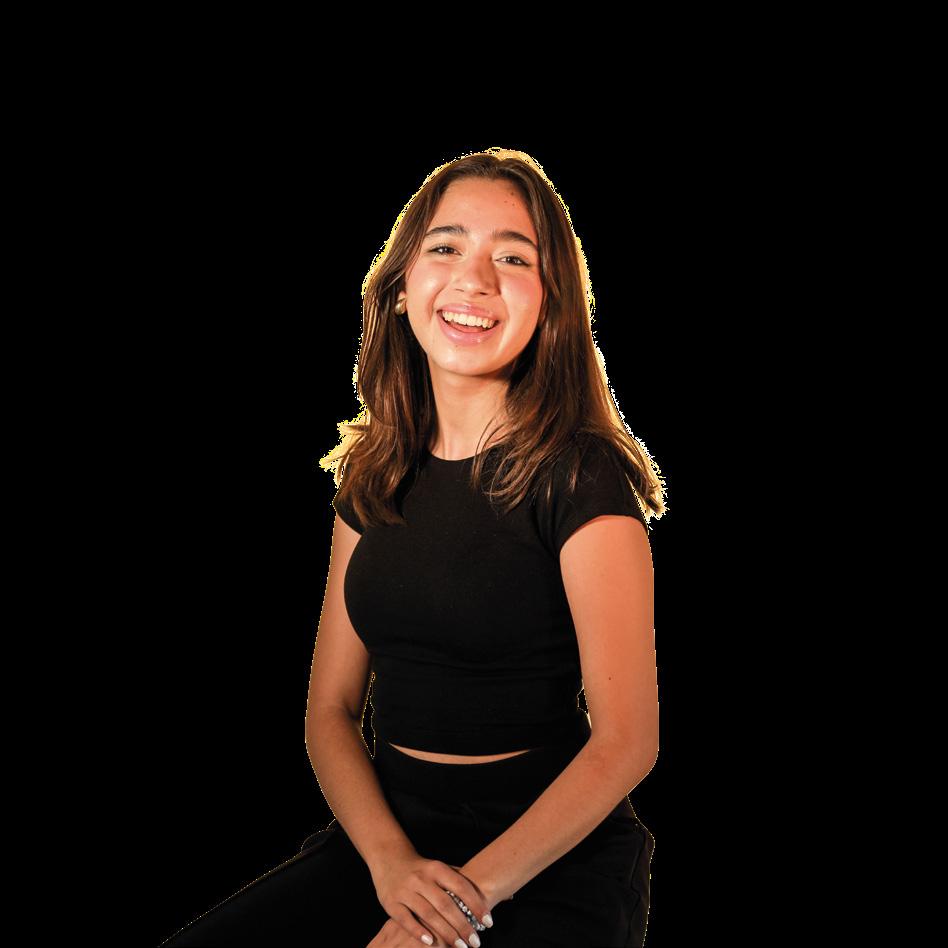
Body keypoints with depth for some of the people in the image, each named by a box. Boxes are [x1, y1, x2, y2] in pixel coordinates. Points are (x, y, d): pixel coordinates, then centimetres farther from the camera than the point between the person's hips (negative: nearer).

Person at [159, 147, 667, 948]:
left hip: (553, 851, -4)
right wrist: (391, 860, -11)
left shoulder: (581, 475, -10)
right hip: (387, 829, 4)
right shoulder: (373, 476, 7)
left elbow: (627, 742, -13)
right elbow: (332, 709, 6)